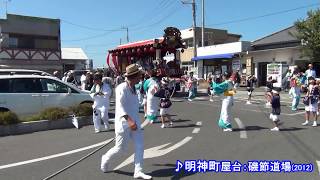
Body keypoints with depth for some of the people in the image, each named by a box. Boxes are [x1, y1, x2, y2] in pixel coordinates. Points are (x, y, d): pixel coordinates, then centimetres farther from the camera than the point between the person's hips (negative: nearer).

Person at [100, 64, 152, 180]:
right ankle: (106, 158, 31)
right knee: (121, 148, 3)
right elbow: (119, 105, -28)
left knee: (139, 146, 0)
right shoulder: (122, 88, -17)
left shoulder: (133, 88, 11)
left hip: (134, 121, 8)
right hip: (124, 122, -8)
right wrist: (129, 120, -40)